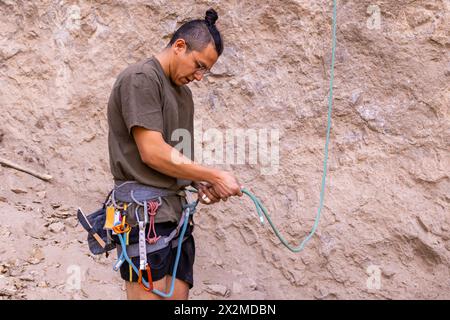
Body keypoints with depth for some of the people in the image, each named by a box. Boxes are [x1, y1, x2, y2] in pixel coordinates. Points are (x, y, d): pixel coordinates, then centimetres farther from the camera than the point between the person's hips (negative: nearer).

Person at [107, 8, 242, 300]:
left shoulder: (184, 93, 20)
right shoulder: (140, 78, -8)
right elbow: (152, 153, -16)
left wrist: (199, 183, 1)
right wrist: (214, 176, -11)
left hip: (176, 213, 8)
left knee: (179, 294, 5)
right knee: (151, 294, -8)